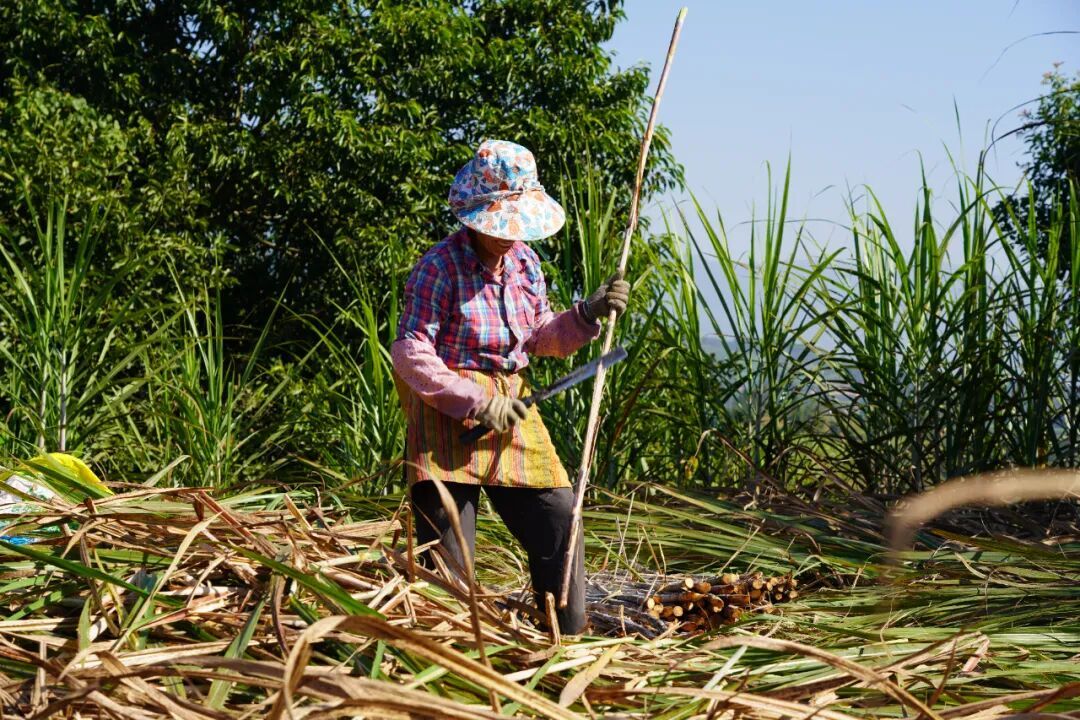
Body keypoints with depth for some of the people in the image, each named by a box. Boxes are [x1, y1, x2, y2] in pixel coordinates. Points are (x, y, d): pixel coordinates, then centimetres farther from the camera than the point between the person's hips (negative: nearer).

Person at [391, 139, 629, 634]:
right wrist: (475, 402, -21)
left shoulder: (525, 262, 9)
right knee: (447, 555, -6)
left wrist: (588, 315, 3)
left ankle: (569, 643, 18)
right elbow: (410, 354, -19)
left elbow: (541, 338, 20)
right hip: (448, 416, -7)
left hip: (509, 411, 7)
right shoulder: (441, 267, -13)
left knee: (558, 518, 5)